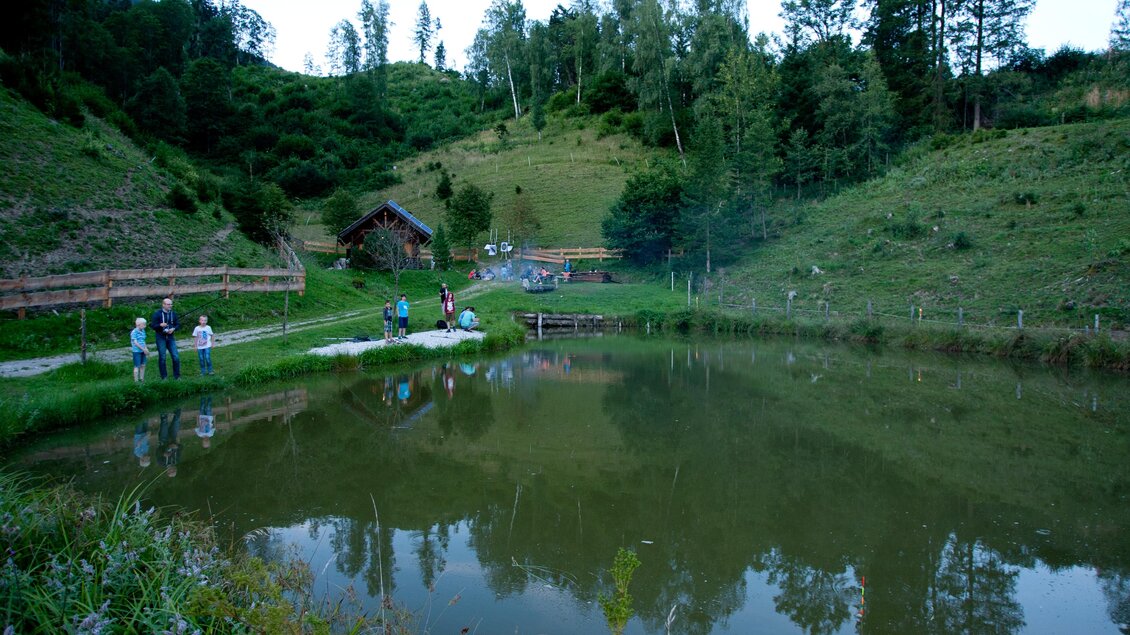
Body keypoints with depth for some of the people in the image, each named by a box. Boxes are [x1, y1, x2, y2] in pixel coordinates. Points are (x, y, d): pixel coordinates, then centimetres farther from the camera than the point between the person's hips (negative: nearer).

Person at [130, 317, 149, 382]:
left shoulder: (143, 331, 9)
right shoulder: (134, 332, -13)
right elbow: (135, 343, -16)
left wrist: (146, 349, 1)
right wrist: (143, 349, -17)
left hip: (142, 352, 7)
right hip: (137, 351, -7)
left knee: (143, 365, 12)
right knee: (137, 366, 0)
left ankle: (142, 379, 22)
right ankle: (136, 381, 7)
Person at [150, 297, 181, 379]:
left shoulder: (173, 313, 6)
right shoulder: (157, 313, -4)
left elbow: (178, 324, 10)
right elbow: (153, 325, -6)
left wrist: (173, 329, -11)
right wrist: (160, 325, -25)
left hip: (171, 338, 3)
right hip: (161, 338, -3)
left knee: (176, 357, -2)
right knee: (162, 358, 3)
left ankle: (177, 376, 10)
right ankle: (164, 376, 13)